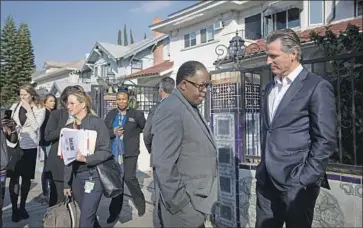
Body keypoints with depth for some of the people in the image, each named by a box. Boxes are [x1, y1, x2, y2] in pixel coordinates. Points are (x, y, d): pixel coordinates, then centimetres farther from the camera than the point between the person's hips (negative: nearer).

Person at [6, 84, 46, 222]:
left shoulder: (40, 109, -2)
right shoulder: (15, 106, 7)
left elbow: (35, 127, -14)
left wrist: (29, 109, -15)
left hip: (29, 146, -2)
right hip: (14, 145, 2)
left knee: (26, 177, 8)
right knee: (13, 177, -2)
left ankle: (22, 207, 22)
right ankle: (14, 209, 7)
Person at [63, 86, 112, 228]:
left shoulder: (96, 122, -8)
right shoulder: (69, 127, 9)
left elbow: (106, 151, -12)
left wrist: (86, 159, -25)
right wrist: (66, 183, 11)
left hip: (93, 175, -6)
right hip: (75, 177, 6)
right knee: (89, 215, 15)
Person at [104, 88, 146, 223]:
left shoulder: (136, 114, -3)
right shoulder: (111, 114, 8)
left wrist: (133, 133, -3)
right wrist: (113, 132, -12)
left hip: (130, 151, -4)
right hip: (114, 152, 4)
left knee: (129, 178, -10)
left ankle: (140, 203, 17)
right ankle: (115, 211, 27)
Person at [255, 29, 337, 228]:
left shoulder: (317, 87, -8)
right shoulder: (271, 87, 13)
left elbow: (325, 140, -11)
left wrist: (305, 179, -13)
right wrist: (262, 168, 12)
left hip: (296, 184, -6)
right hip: (266, 181, 6)